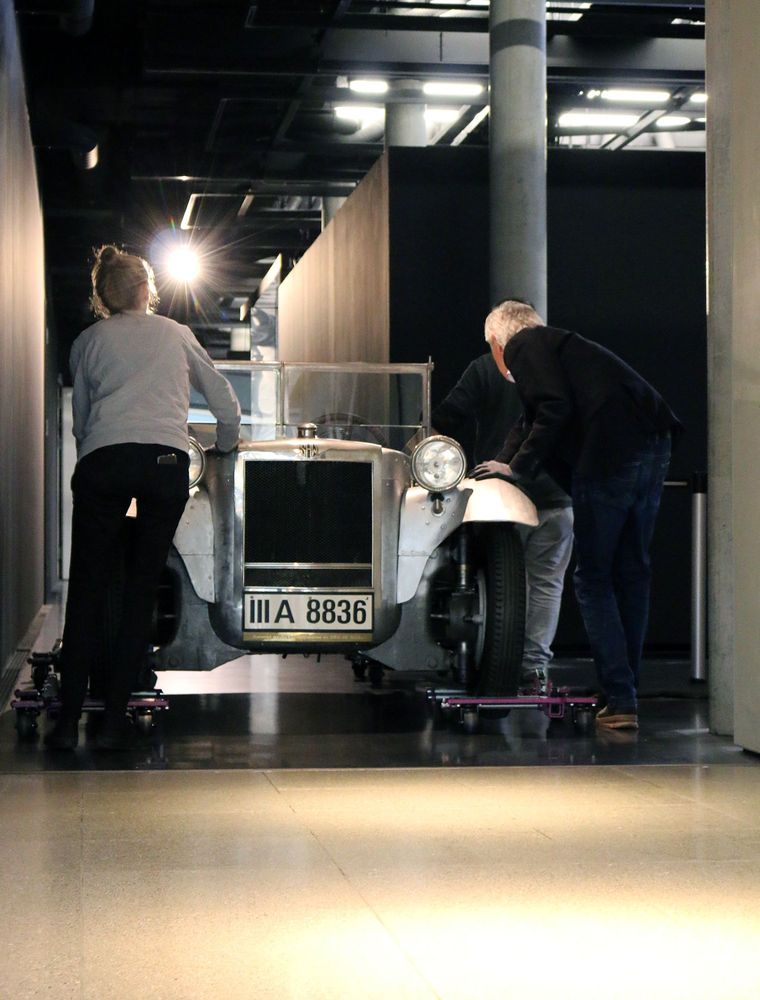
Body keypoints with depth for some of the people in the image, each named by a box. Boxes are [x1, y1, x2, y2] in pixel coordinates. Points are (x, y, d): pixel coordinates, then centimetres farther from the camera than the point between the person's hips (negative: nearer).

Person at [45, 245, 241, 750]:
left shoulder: (89, 340, 21)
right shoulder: (176, 334, 23)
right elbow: (225, 400, 26)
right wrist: (226, 443, 44)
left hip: (103, 460, 0)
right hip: (167, 460, 0)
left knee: (86, 590, 4)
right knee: (142, 590, 6)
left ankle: (69, 719, -2)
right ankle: (116, 719, 3)